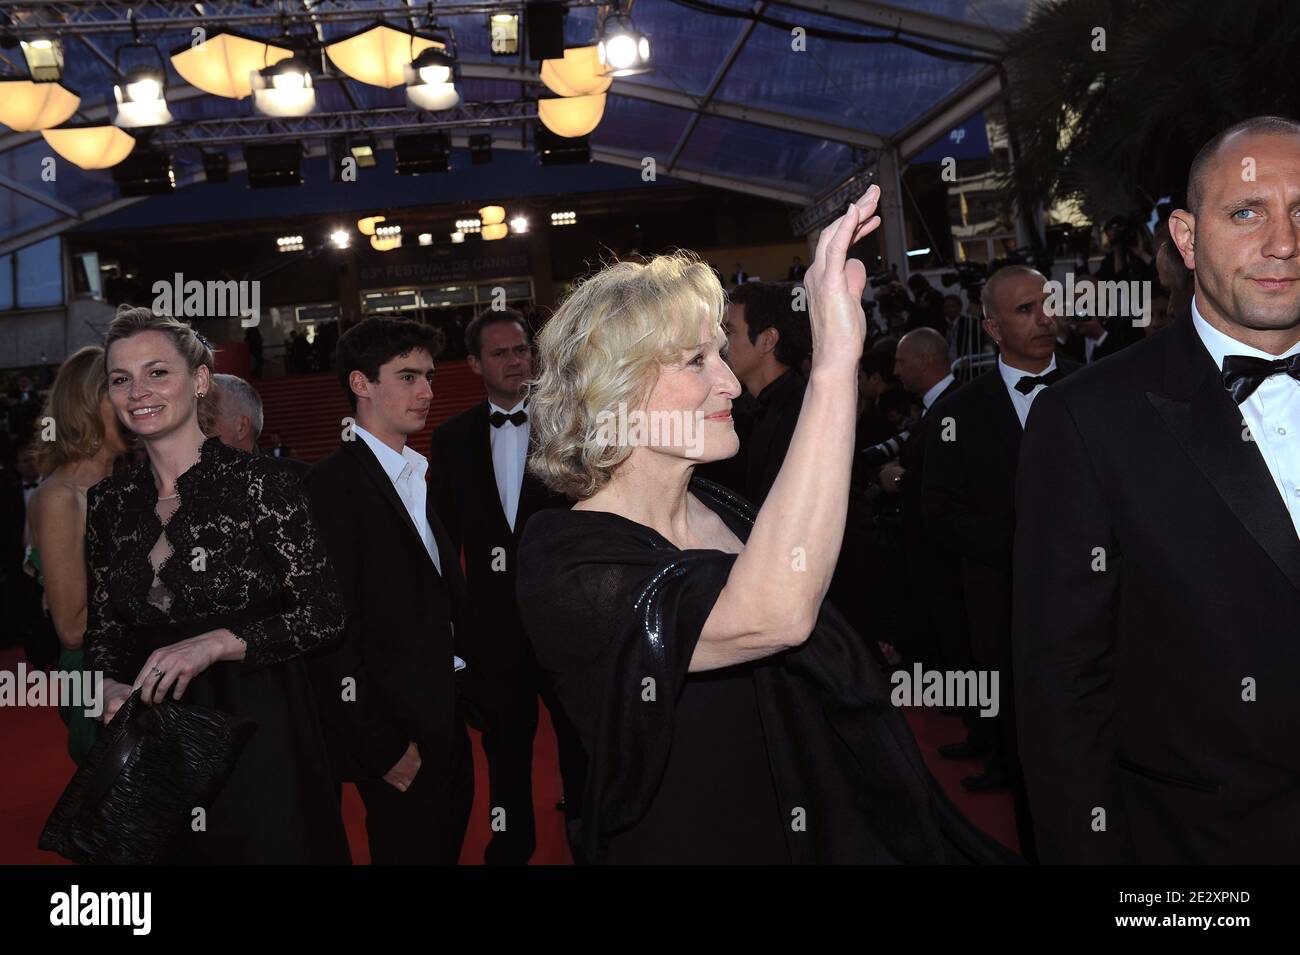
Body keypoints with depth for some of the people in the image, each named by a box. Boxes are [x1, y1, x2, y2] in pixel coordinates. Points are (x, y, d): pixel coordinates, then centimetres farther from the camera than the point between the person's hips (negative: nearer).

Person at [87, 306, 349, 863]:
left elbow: (324, 615, -13)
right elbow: (102, 630, 13)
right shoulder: (108, 503, 5)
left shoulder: (258, 484, -11)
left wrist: (217, 643, -22)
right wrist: (111, 687, -7)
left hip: (257, 728, -4)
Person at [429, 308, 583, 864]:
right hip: (495, 620, 2)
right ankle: (510, 847, 38)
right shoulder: (453, 438, 2)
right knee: (506, 746, 18)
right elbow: (444, 537, 5)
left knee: (580, 742, 14)